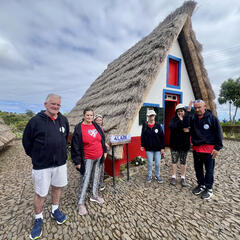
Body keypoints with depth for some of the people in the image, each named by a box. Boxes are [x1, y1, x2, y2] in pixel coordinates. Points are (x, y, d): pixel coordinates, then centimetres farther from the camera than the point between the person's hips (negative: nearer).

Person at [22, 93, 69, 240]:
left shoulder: (64, 120, 0)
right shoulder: (35, 121, -12)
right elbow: (27, 142, -2)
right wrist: (35, 157, 5)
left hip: (61, 163, 4)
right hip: (42, 165, -4)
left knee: (58, 187, 20)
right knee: (40, 194, 11)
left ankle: (55, 210, 44)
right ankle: (38, 219, 37)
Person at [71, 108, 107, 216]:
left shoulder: (96, 126, 4)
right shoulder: (78, 128, -11)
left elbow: (102, 139, 13)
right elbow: (75, 146, -10)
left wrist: (104, 151, 13)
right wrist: (77, 161, -11)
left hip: (99, 157, 6)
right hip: (87, 159, -5)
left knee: (96, 177, 18)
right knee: (85, 179, 1)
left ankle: (94, 195, 39)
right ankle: (80, 203, 20)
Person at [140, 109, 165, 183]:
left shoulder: (158, 125, -2)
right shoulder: (145, 125, -2)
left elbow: (162, 137, -1)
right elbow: (142, 136, 3)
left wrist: (162, 148, -3)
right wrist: (142, 145, -1)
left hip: (157, 148, 1)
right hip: (149, 148, 0)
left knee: (158, 163, 9)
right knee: (150, 163, 9)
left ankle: (157, 176, 30)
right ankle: (149, 176, 28)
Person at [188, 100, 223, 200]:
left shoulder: (212, 118, -8)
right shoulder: (193, 118, 3)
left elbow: (218, 133, -5)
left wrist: (217, 147, -8)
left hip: (209, 148, -4)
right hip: (196, 148, 4)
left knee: (209, 170, 9)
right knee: (198, 169, 16)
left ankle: (209, 189, 26)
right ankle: (201, 185, 35)